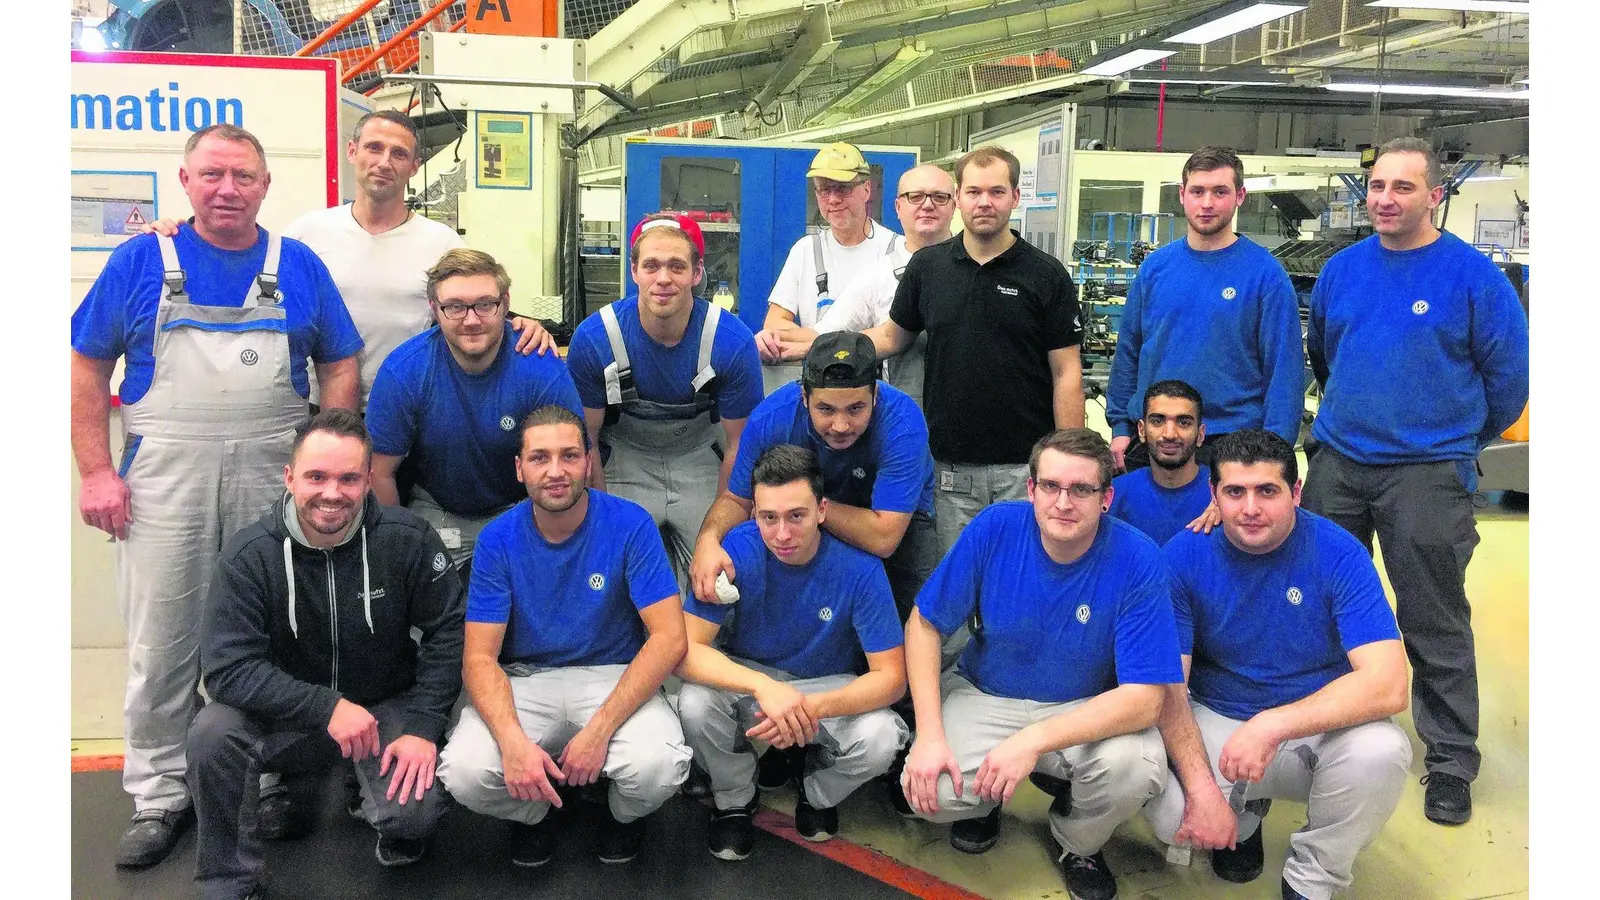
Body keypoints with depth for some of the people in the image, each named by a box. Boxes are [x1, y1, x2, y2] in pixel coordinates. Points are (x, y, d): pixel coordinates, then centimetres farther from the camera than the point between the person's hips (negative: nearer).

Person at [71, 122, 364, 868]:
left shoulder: (299, 266, 7)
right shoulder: (139, 261, 4)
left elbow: (340, 368, 7)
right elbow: (86, 367, 4)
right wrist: (96, 472, -5)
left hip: (274, 477, 1)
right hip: (163, 478, 0)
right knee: (160, 645, 7)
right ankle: (159, 795, 22)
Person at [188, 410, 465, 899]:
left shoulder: (407, 539, -14)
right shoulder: (249, 555, -15)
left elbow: (449, 629, -6)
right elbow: (228, 668, -19)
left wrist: (424, 726, -14)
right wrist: (326, 707, -28)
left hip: (388, 706, -1)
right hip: (290, 711, 1)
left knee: (415, 812, -26)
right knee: (212, 734, -28)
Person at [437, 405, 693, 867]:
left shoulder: (630, 525, -14)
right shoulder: (498, 540, -8)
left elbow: (670, 638, -18)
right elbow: (480, 658, -10)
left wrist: (600, 729, -26)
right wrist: (513, 740, -29)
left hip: (614, 678, -1)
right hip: (524, 681, 2)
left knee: (657, 767, -31)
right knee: (463, 773, -26)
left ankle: (625, 814, 9)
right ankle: (533, 812, 11)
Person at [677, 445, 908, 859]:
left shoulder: (860, 568, -24)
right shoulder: (737, 550, -24)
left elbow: (891, 677, -22)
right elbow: (686, 650, -26)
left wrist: (813, 707, -40)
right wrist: (763, 686, -44)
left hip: (827, 686, 0)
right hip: (745, 677, 1)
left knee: (880, 738, -30)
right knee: (695, 704, -32)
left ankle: (817, 794, 7)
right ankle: (734, 799, 2)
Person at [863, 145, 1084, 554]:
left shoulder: (1047, 275, -3)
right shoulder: (926, 266, 6)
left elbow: (1066, 375, -3)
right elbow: (892, 336, 14)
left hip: (1025, 469, -2)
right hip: (950, 467, 3)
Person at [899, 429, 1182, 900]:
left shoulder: (1137, 559, -21)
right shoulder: (994, 528, -17)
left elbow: (1144, 698, -25)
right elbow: (924, 625, -8)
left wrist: (1034, 741, -36)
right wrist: (929, 735, -20)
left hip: (1089, 709, 0)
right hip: (985, 697, 1)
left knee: (1138, 765, -31)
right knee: (930, 791, -26)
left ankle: (1078, 844, 5)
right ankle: (984, 799, 15)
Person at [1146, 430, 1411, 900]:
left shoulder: (1338, 554, -15)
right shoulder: (1184, 556, -12)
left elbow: (1387, 686, -24)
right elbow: (1169, 686, -13)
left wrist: (1274, 725, -35)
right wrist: (1201, 788, -27)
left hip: (1320, 726, 0)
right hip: (1216, 723, 1)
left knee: (1382, 749, -33)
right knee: (1169, 814, -28)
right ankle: (1244, 814, 13)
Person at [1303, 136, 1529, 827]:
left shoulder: (1472, 274, -7)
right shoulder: (1342, 269, 6)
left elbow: (1507, 373, -2)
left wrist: (1461, 439, 7)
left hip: (1428, 473, -4)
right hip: (1337, 464, 5)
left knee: (1434, 626, 2)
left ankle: (1451, 763, 16)